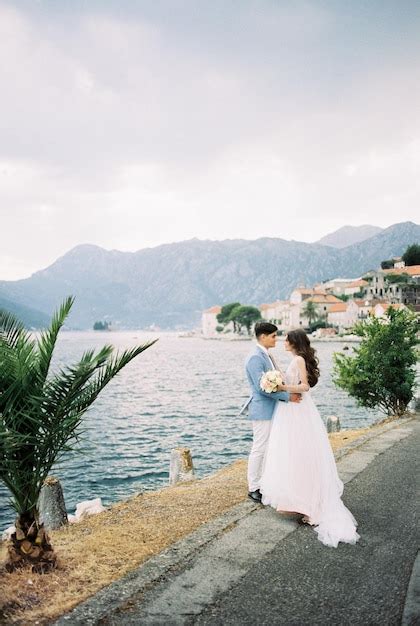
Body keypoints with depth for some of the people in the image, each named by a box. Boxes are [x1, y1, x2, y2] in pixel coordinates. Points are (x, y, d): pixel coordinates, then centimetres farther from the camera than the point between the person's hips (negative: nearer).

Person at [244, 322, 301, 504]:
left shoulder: (266, 356, 13)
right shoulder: (255, 358, -18)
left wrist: (289, 394, 7)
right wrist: (287, 396, -19)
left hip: (271, 410, 10)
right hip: (262, 411, -10)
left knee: (268, 449, 15)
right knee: (259, 449, -1)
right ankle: (253, 488, 11)